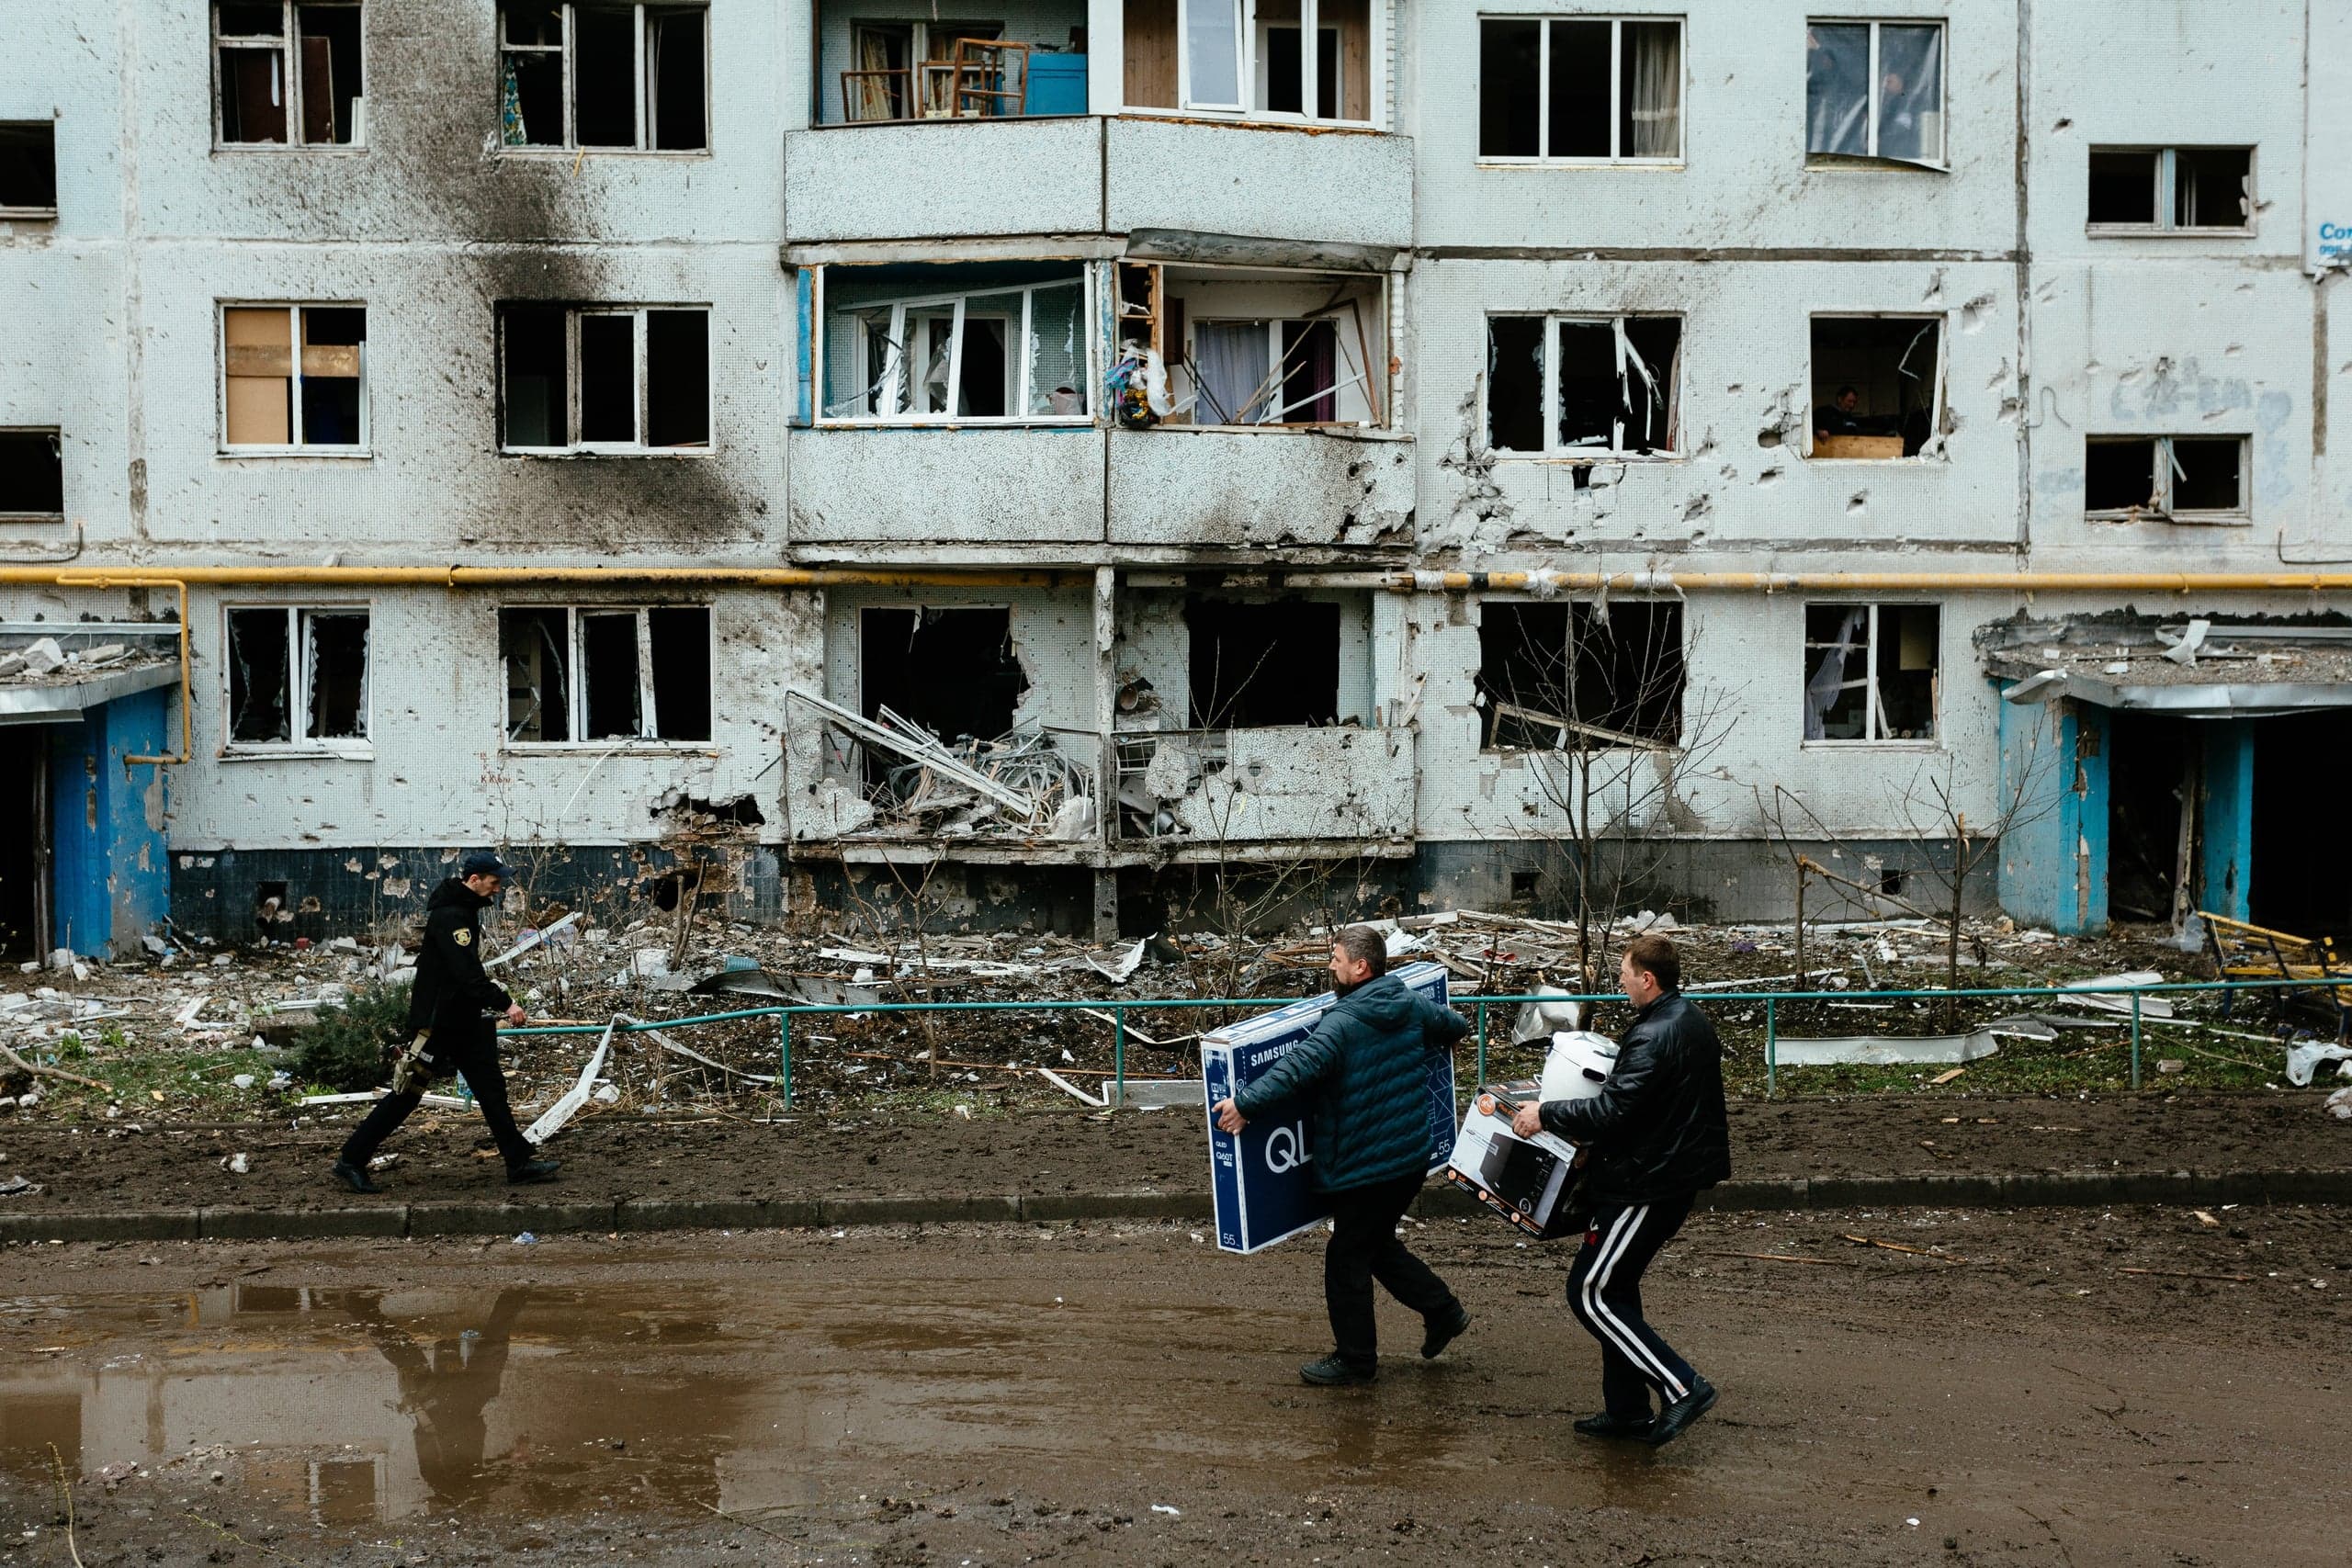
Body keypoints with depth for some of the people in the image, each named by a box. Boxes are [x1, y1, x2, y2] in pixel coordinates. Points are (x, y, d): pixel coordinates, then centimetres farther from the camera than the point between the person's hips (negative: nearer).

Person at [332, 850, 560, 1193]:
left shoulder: (464, 911, 13)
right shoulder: (450, 915, -19)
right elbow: (467, 972, -27)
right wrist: (504, 1003, -28)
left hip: (463, 1019, 10)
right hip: (438, 1020, -10)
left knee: (491, 1087, 8)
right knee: (408, 1091, -5)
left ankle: (520, 1162, 12)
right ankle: (351, 1161, 3)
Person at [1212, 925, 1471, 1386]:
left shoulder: (1343, 1023, -21)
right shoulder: (1413, 1005, 2)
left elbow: (1296, 1068, -34)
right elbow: (1456, 1026, 20)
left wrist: (1245, 1105, -33)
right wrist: (1431, 1045, 43)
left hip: (1365, 1167, -8)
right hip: (1414, 1157, 8)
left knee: (1346, 1261, 6)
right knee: (1379, 1244, 27)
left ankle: (1356, 1358, 15)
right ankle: (1443, 1311, 28)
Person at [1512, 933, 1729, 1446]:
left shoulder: (1654, 1036, -22)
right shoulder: (1693, 1023, 11)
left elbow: (1613, 1110, -28)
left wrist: (1546, 1115, -17)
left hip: (1646, 1185, -10)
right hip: (1678, 1174, 10)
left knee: (1590, 1294, -4)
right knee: (1614, 1288, 17)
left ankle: (1682, 1387, -6)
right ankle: (1626, 1409, 21)